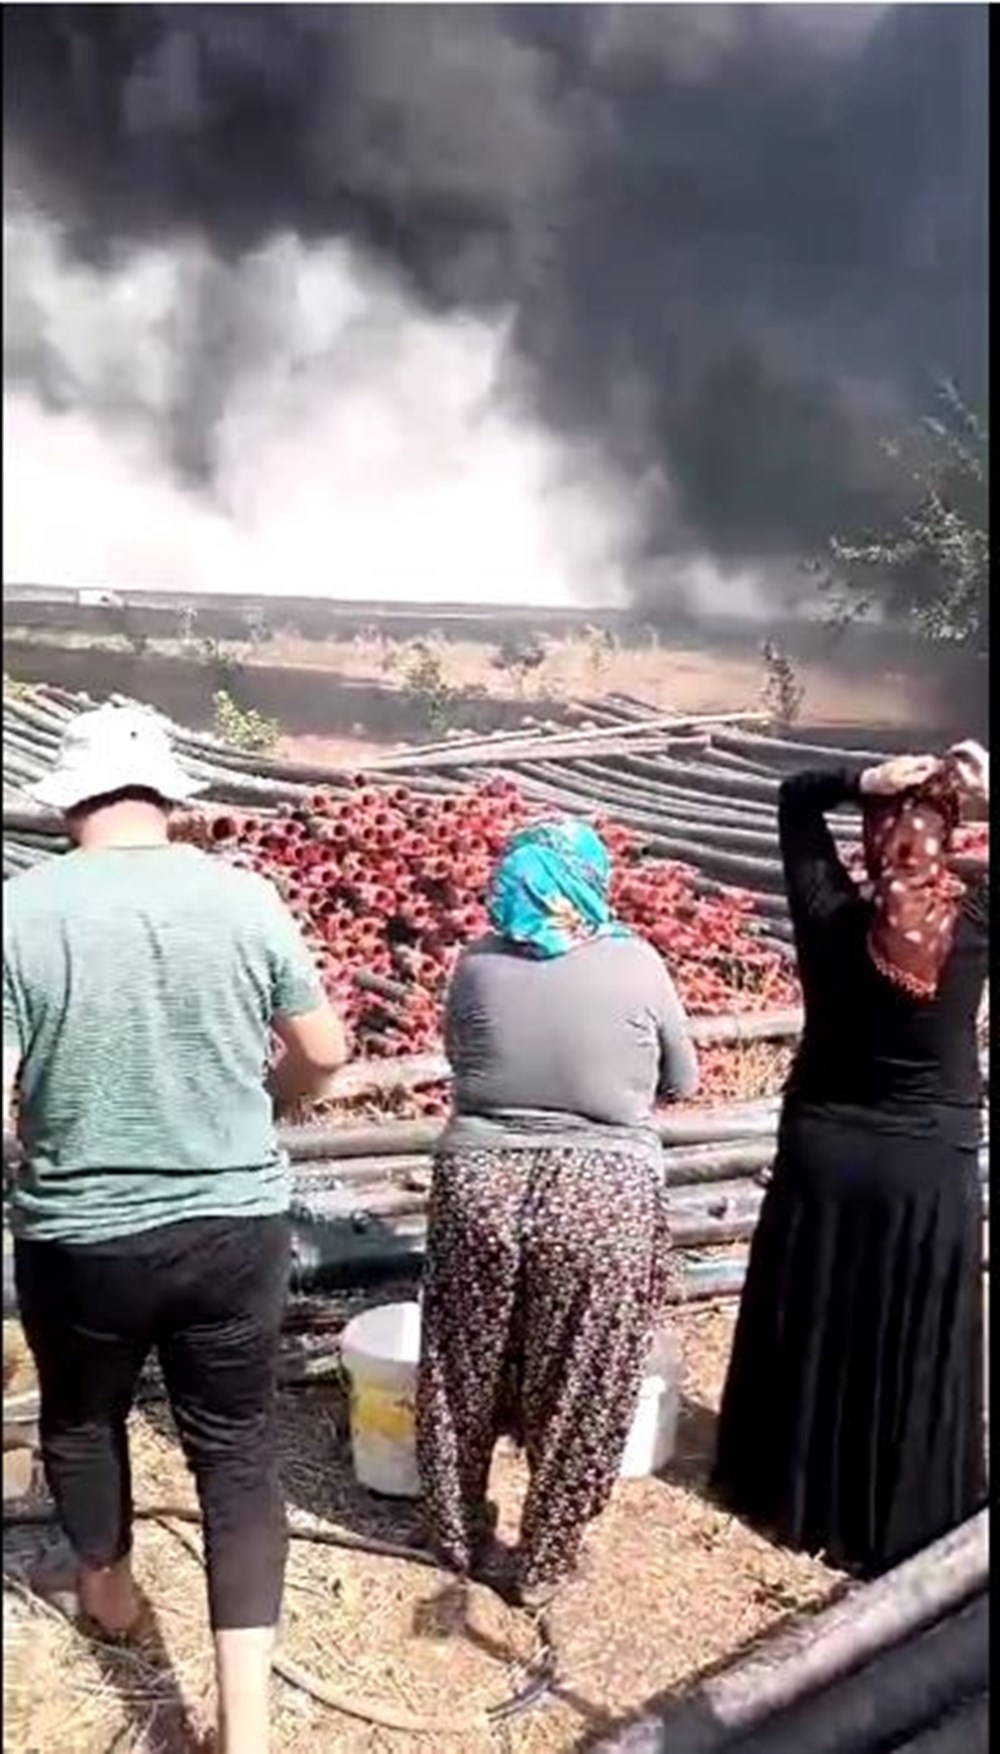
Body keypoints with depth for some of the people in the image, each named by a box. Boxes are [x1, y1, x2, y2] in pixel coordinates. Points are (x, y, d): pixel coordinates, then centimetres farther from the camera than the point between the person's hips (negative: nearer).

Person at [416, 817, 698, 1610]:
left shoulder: (478, 963, -5)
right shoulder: (636, 965, -10)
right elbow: (683, 1080, 3)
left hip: (480, 1181, 2)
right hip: (602, 1198, -2)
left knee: (465, 1376, 22)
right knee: (576, 1394, 17)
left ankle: (461, 1536, 41)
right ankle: (545, 1562, 33)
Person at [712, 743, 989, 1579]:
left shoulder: (831, 913, -12)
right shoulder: (973, 919, -15)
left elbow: (794, 797, -1)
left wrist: (864, 780, -16)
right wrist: (981, 791, -11)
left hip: (824, 1152, 2)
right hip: (932, 1168, -1)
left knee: (808, 1334, 18)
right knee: (915, 1351, 13)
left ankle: (786, 1490, 36)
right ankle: (904, 1524, 27)